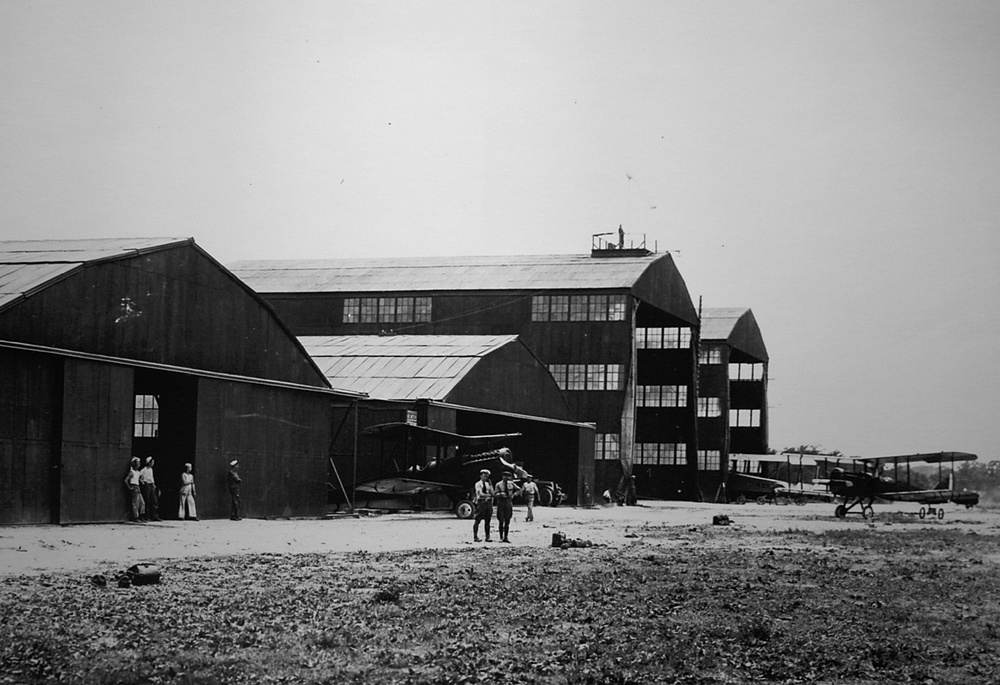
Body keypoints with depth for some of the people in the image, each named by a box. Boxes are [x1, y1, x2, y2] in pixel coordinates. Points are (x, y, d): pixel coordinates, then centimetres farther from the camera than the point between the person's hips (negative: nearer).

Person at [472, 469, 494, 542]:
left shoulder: (488, 484, 16)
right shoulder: (478, 484, -1)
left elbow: (492, 493, 9)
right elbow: (481, 494, -12)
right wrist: (489, 495, -22)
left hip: (488, 502, 5)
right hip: (481, 502, -5)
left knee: (487, 521, 5)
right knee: (477, 520, -5)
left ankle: (487, 537, 6)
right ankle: (475, 537, -4)